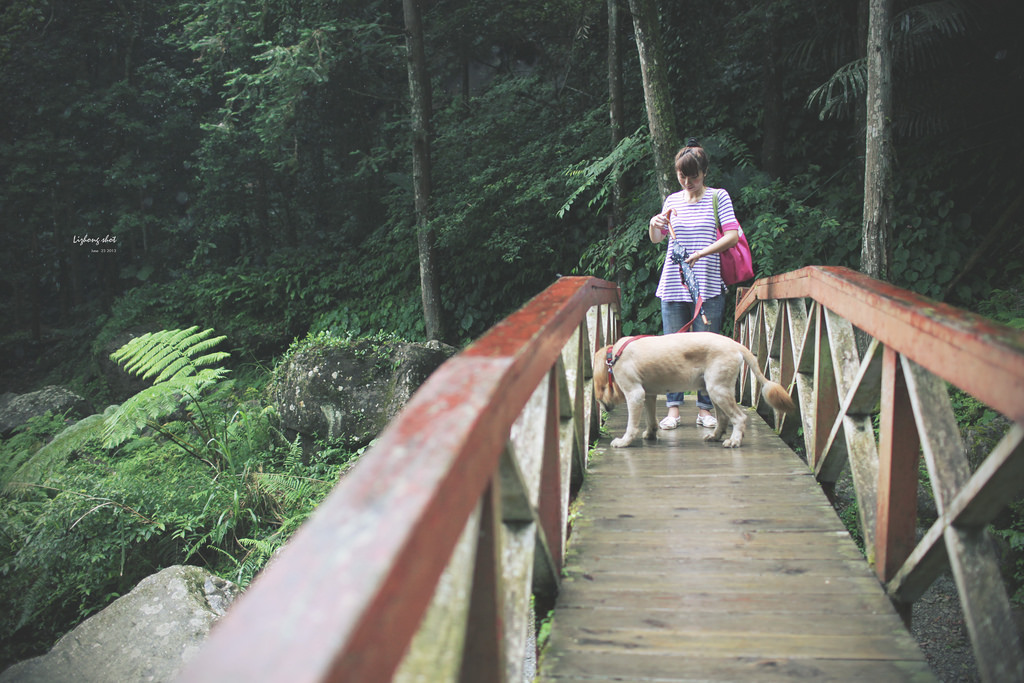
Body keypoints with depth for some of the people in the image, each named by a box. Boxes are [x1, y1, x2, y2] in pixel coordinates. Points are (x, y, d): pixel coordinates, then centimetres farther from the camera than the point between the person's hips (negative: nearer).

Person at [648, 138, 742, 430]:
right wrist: (654, 225, -9)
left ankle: (705, 408, 8)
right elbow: (656, 240, 14)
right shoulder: (672, 200, 13)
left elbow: (733, 235, -6)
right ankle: (673, 409, 6)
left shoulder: (718, 196, 3)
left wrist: (701, 253, -18)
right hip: (673, 283, 3)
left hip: (708, 283, -3)